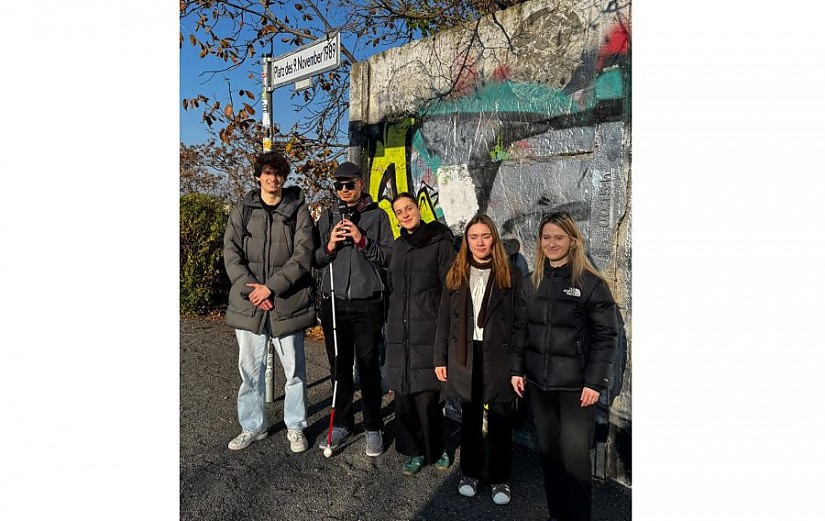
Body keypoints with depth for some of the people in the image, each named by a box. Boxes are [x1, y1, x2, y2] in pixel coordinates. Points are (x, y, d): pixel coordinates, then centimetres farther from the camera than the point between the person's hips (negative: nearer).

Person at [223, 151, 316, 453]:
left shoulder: (298, 210, 3)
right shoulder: (242, 210, 10)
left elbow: (303, 255, -6)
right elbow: (231, 254, 3)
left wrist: (271, 287, -13)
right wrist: (249, 289, -11)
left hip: (288, 302, -2)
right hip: (248, 303, 2)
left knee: (294, 368, 7)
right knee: (250, 368, 11)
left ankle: (295, 427, 25)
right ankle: (252, 426, 29)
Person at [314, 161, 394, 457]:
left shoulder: (377, 216, 5)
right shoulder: (327, 218, 12)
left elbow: (389, 258, -3)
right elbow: (314, 260, 10)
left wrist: (363, 241, -15)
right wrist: (329, 246, -9)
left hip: (367, 303, -3)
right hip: (333, 302, 3)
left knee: (368, 366, 3)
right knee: (339, 366, 10)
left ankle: (373, 427, 18)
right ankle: (342, 423, 26)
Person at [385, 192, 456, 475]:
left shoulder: (440, 243, -2)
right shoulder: (398, 246, 14)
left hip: (428, 330, -5)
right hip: (399, 331, 5)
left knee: (428, 394, -2)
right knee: (403, 393, 8)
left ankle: (435, 450, 21)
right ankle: (413, 451, 25)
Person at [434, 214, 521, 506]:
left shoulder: (510, 275, -2)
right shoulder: (455, 274, 5)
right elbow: (444, 318, 6)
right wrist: (440, 358, 4)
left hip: (498, 356, -2)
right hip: (465, 356, 2)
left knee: (500, 419, 8)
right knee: (470, 417, 15)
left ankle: (500, 479, 26)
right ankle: (470, 473, 32)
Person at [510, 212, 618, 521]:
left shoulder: (592, 284, -8)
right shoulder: (531, 283, 6)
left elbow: (605, 336, -9)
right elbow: (519, 329, 9)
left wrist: (595, 382, -13)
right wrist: (516, 370, 4)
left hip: (576, 385, -4)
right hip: (538, 382, 5)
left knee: (574, 455, 3)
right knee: (548, 451, 16)